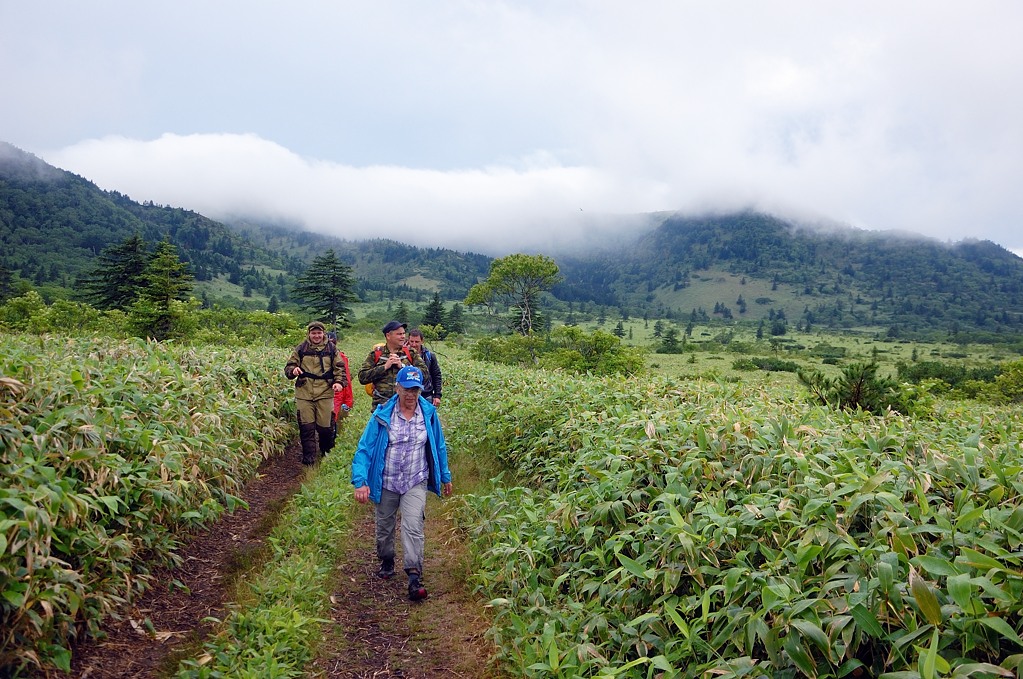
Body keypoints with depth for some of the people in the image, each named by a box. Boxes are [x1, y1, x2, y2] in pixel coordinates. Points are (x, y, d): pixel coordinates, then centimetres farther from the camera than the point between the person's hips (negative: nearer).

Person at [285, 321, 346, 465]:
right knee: (306, 426, -1)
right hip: (304, 394, 1)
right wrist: (293, 370, -15)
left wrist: (339, 382, -9)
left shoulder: (331, 348, 8)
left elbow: (339, 368, 8)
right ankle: (308, 456, 11)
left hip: (325, 393, -1)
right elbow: (288, 368, 9)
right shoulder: (301, 349, 8)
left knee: (325, 426, 1)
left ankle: (327, 452, 24)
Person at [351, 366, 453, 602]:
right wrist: (360, 481, -24)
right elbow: (364, 449, -13)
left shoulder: (429, 413, -5)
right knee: (384, 527, 18)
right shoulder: (382, 415, -12)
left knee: (413, 528, -16)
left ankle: (414, 578, -14)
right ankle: (387, 561, 43)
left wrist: (445, 476, 15)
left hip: (416, 483, -1)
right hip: (386, 483, 1)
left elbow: (439, 447, 8)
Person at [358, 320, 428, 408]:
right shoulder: (375, 354, 6)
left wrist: (402, 366, -11)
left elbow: (424, 371, -3)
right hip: (382, 404, 0)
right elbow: (362, 377, -3)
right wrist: (384, 367, -10)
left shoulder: (410, 353, 9)